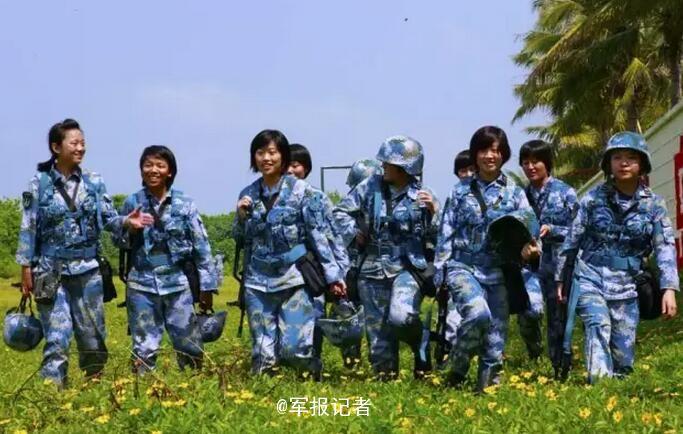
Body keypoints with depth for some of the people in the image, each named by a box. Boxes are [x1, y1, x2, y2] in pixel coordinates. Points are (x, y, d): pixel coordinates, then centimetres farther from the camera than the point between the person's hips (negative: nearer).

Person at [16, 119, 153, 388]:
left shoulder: (94, 182, 4)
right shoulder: (39, 184, -3)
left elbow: (109, 219, 5)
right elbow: (28, 228, -1)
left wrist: (127, 222, -17)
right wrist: (26, 269, -4)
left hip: (87, 270, 3)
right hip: (51, 271, -3)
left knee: (92, 335, 8)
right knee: (57, 337, -7)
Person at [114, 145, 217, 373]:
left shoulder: (185, 204, 0)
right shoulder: (132, 203, 3)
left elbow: (201, 245, 2)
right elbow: (118, 241, 12)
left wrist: (207, 286, 0)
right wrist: (131, 230, -10)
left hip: (178, 285, 0)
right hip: (142, 286, 1)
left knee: (190, 346, 5)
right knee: (144, 349, 6)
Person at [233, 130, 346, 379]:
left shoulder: (301, 191, -3)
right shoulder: (248, 195, 9)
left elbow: (319, 235, -4)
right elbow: (241, 239, 17)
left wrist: (333, 275, -8)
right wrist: (241, 216, -3)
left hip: (294, 279, -4)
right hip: (257, 282, 4)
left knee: (295, 349, -10)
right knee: (263, 353, 3)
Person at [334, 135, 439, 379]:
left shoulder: (422, 196, -3)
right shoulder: (371, 186, 3)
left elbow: (436, 238, -6)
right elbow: (341, 211, 14)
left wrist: (433, 211, -20)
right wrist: (353, 233, 1)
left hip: (408, 268, -3)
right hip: (373, 269, 4)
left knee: (400, 316, -27)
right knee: (377, 330, 6)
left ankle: (422, 346, 4)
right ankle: (384, 375, 23)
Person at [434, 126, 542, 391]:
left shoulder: (514, 194, 6)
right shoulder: (460, 191, 7)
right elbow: (446, 234, 8)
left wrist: (530, 249, -23)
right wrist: (439, 274, 3)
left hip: (498, 272, 2)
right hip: (463, 267, -2)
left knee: (496, 336, 1)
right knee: (478, 313, -28)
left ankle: (487, 384, 16)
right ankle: (457, 368, -7)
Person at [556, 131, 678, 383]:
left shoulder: (653, 204, 2)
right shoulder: (593, 198, 0)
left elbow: (665, 247, -4)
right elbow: (572, 240, 7)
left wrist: (669, 288, -14)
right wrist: (560, 278, 9)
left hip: (626, 285, 2)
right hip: (589, 278, -2)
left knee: (623, 351, 3)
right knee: (598, 326, -26)